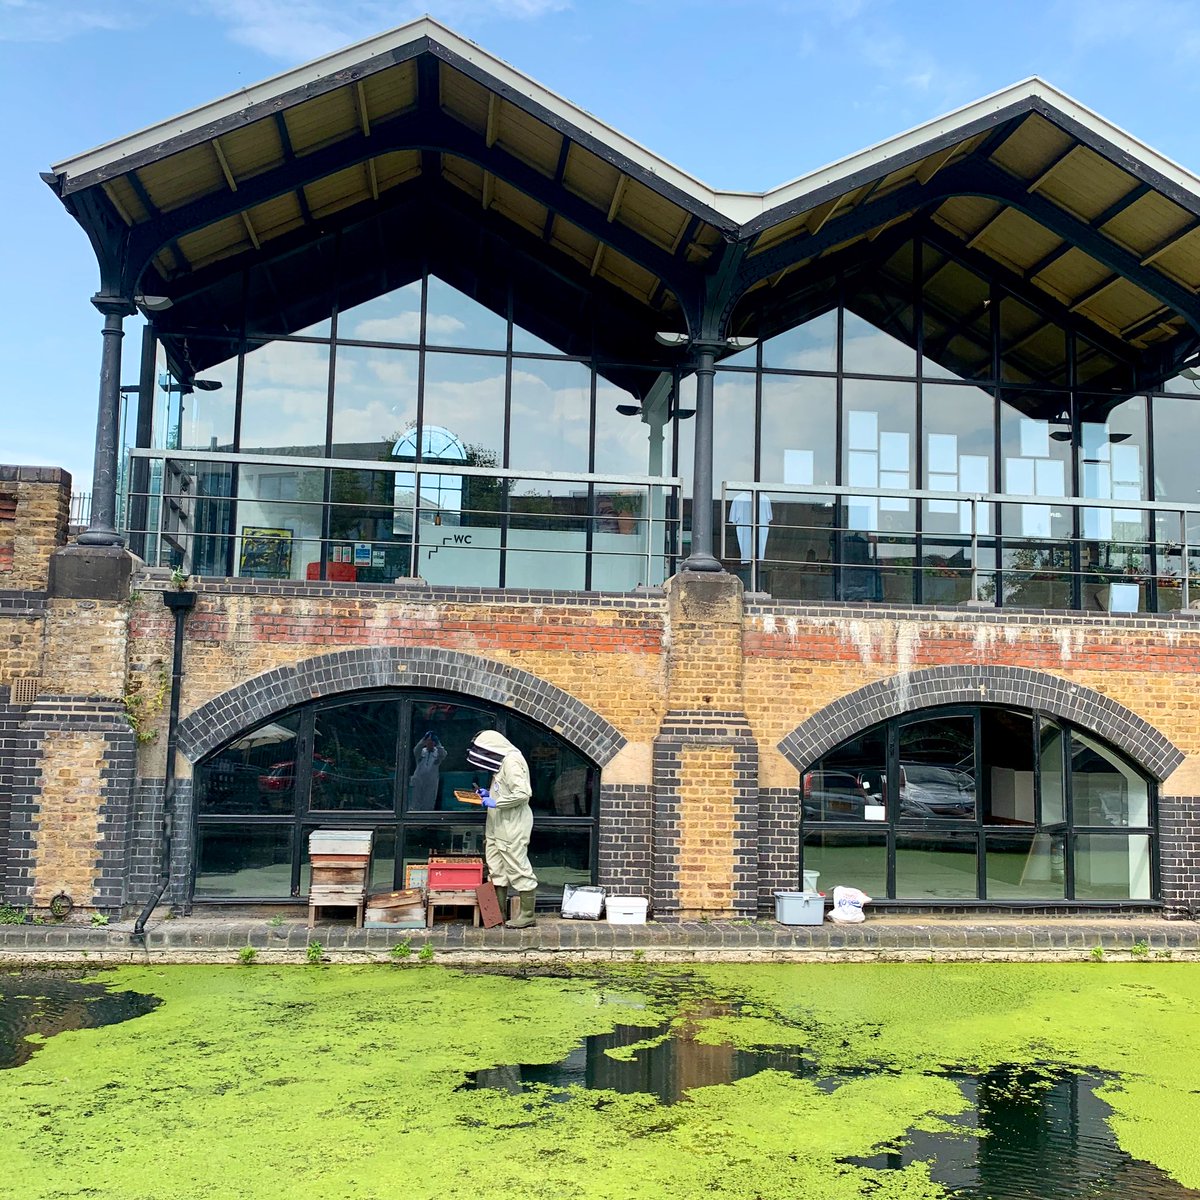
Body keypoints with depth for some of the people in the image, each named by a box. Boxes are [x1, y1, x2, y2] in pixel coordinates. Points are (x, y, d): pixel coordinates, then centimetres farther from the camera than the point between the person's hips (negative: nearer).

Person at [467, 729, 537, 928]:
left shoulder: (512, 762, -16)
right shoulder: (502, 763, 15)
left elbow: (523, 793, -25)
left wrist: (496, 802, -19)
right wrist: (490, 794, 10)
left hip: (512, 828, -10)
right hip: (498, 828, 10)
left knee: (518, 868, -4)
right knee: (497, 870, 11)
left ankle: (527, 915, 2)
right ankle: (499, 913, 17)